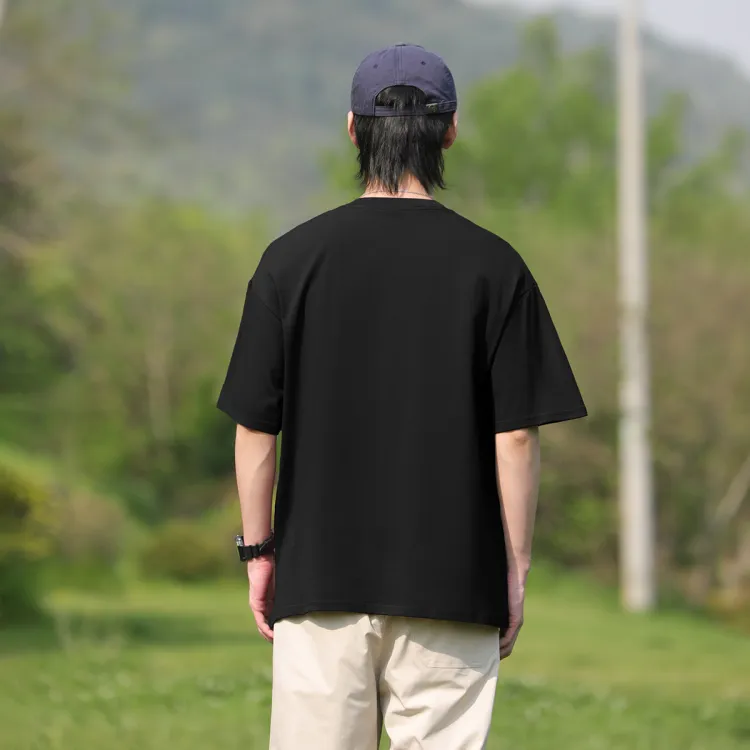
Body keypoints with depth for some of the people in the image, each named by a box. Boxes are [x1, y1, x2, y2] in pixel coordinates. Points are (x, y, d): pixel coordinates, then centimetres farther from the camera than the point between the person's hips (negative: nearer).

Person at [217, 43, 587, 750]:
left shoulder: (293, 256, 0)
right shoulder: (492, 265, -3)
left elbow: (255, 426, 1)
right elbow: (516, 435, -4)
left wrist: (258, 550, 10)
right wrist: (515, 571, 4)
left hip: (319, 576, 1)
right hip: (452, 585, -1)